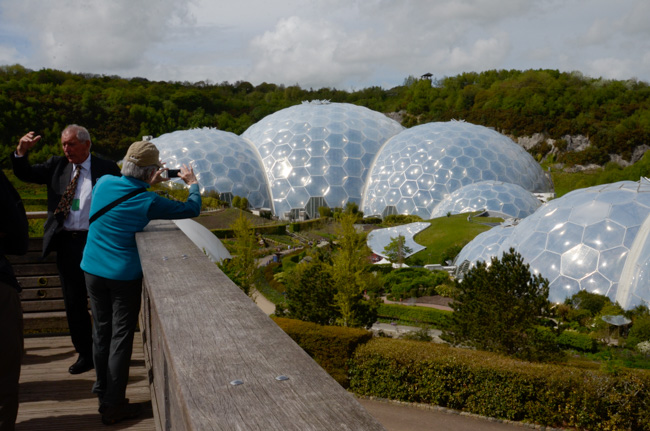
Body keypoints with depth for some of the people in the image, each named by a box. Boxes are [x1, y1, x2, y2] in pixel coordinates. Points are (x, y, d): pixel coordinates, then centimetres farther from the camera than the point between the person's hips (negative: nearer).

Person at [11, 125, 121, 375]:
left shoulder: (106, 168, -2)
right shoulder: (57, 165, 10)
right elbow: (25, 174, 6)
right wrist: (21, 152, -13)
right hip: (67, 243, 4)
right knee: (74, 302, 11)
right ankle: (85, 354, 24)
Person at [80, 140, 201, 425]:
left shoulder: (104, 183, -4)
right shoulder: (148, 201, -16)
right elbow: (192, 210, -6)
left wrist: (147, 185, 18)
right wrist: (192, 183, 10)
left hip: (93, 270, 6)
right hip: (124, 275, -5)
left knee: (101, 333, 17)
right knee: (121, 338, 4)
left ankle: (103, 391, 32)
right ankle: (112, 406, 10)